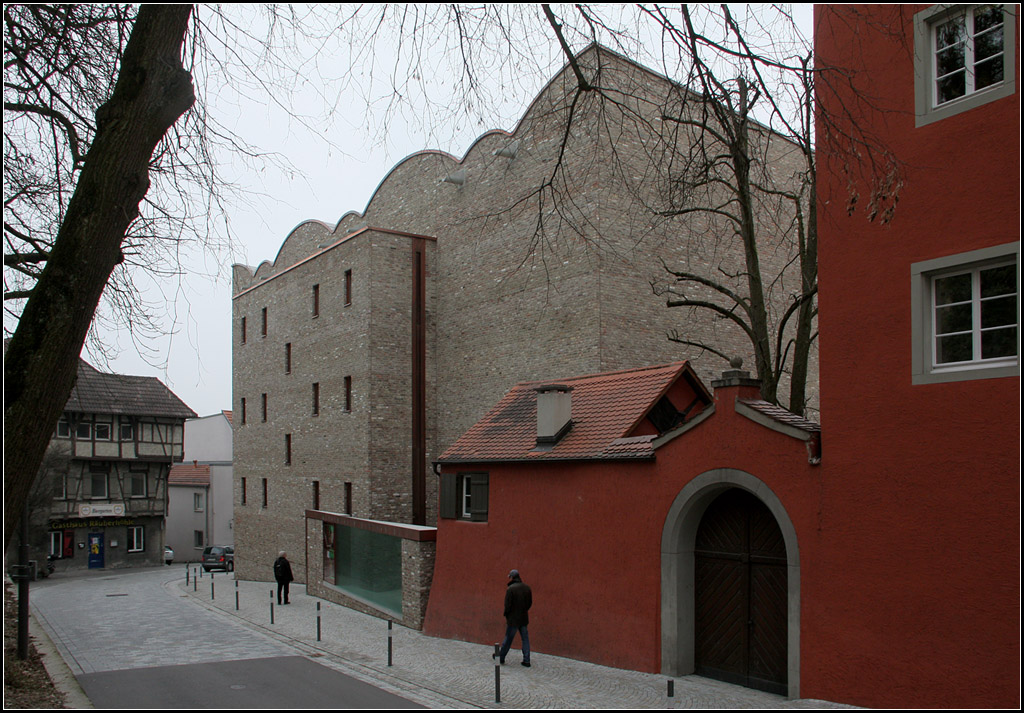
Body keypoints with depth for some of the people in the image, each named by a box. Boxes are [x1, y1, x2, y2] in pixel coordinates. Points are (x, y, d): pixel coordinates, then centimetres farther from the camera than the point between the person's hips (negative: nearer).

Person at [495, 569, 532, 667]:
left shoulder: (510, 589, -18)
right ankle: (526, 660, 10)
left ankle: (500, 657, 23)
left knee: (508, 639, 8)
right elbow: (530, 602, 9)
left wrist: (506, 615, 0)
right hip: (524, 618, 5)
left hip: (513, 619, -5)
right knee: (525, 639, 10)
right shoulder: (527, 587, 2)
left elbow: (507, 604, -15)